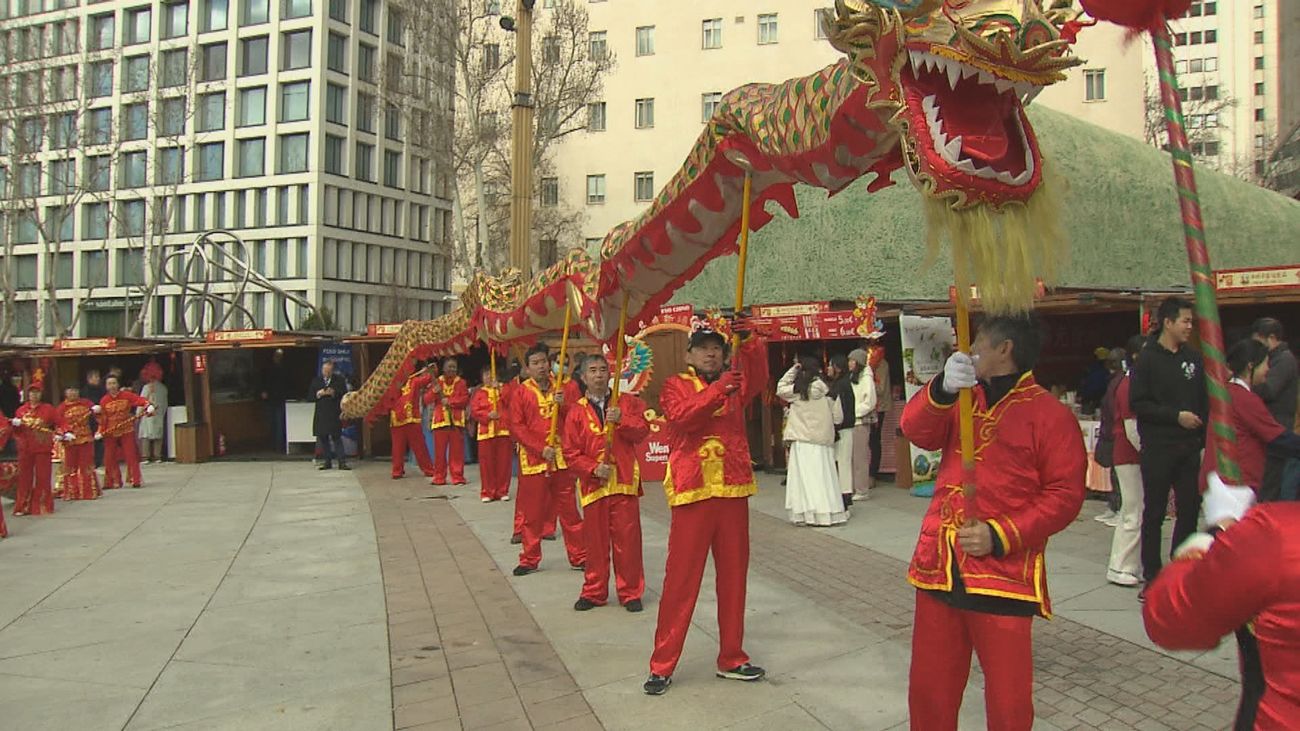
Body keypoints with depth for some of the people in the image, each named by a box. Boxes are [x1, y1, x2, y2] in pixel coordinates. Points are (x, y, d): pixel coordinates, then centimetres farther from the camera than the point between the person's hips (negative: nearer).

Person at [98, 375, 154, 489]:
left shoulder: (127, 395, -2)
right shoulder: (104, 401, -1)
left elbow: (140, 400, -12)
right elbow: (102, 418, -2)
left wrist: (149, 406, -30)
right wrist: (100, 432, -8)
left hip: (127, 431, -1)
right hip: (110, 433, 1)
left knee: (131, 455, 0)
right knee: (110, 458, 5)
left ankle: (135, 480, 7)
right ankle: (114, 482, 16)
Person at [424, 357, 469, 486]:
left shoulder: (461, 382, 6)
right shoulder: (437, 382, 11)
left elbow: (465, 399, -6)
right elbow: (427, 400, 5)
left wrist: (449, 401, -13)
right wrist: (434, 392, -14)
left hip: (456, 421, -1)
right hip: (440, 420, 1)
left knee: (457, 451, -1)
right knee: (439, 451, 2)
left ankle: (457, 477, 4)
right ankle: (439, 478, 11)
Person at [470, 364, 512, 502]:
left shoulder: (503, 390, 11)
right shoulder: (479, 393, 9)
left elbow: (510, 404, -6)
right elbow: (474, 411, -1)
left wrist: (499, 389, -11)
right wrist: (487, 415, -16)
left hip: (503, 431, 0)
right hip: (486, 432, 0)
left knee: (503, 462, 1)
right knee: (487, 463, 1)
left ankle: (502, 491, 11)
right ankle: (487, 492, 10)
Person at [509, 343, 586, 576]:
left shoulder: (562, 388, 8)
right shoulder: (521, 393, 1)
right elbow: (517, 427, -4)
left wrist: (563, 404, -14)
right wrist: (541, 449, -13)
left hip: (561, 459, 1)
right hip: (533, 460, -1)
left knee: (568, 509, 6)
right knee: (532, 512, 5)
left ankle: (579, 557, 14)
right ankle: (529, 559, 17)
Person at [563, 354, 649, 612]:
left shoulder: (627, 402, 6)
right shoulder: (576, 412, 5)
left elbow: (642, 431, -5)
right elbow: (571, 452, 1)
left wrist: (622, 420, -21)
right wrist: (593, 468, -12)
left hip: (624, 482, -1)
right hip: (592, 484, 1)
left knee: (627, 539, 0)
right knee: (595, 540, 8)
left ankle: (630, 592, 13)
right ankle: (594, 592, 20)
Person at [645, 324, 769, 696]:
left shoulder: (733, 384, 14)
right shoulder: (675, 386, 4)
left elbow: (757, 377, -6)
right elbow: (682, 417, -16)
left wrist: (749, 341, -20)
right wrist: (717, 390, -26)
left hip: (733, 490, 4)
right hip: (693, 492, -4)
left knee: (733, 577, 11)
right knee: (680, 580, 0)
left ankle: (731, 659, 24)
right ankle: (662, 666, 9)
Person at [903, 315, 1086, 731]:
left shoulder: (1049, 414, -4)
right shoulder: (962, 401, 14)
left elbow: (1065, 495, -9)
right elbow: (916, 430, -3)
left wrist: (1000, 536, -18)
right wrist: (942, 388, -22)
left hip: (1003, 573, -5)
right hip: (938, 567, 5)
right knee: (929, 689, 13)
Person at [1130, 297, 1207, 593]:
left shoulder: (1194, 359, 9)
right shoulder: (1148, 359, -5)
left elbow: (1204, 402, 12)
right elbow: (1137, 403, -11)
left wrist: (1206, 437, 4)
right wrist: (1176, 415, -16)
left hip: (1189, 448, 5)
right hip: (1158, 449, -4)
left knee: (1189, 510, 8)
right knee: (1154, 513, 4)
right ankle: (1152, 576, 12)